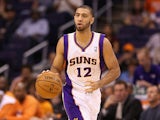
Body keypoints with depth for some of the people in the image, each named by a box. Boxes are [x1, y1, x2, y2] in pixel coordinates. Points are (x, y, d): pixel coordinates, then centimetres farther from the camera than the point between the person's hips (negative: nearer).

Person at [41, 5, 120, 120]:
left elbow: (115, 70, -4)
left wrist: (99, 84, -21)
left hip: (93, 94, 2)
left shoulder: (102, 42, -6)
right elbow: (56, 68, 7)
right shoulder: (64, 42, -4)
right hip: (73, 93, -2)